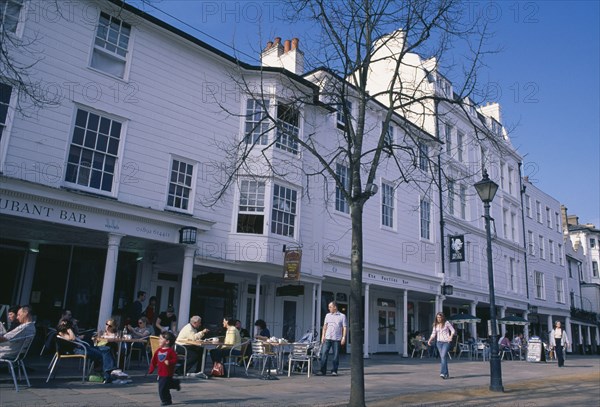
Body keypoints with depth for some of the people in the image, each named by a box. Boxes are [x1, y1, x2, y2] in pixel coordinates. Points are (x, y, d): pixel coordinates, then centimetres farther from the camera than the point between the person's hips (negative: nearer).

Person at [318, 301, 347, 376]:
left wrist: (343, 337, -8)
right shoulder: (327, 315, 13)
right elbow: (324, 326, 15)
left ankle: (334, 371, 11)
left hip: (337, 339, -2)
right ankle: (323, 371, 1)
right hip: (327, 338, 3)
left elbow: (345, 327, 0)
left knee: (336, 355, 1)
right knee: (324, 353, -4)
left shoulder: (342, 316, 3)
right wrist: (323, 336, 5)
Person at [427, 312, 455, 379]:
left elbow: (453, 330, 0)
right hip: (439, 342, 5)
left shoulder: (446, 323, -2)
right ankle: (446, 373, 14)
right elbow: (433, 334, 11)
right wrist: (430, 340, -3)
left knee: (443, 356, -18)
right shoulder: (435, 325, 10)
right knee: (442, 357, 4)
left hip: (446, 342, -5)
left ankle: (443, 373, -21)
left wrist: (451, 336, -17)